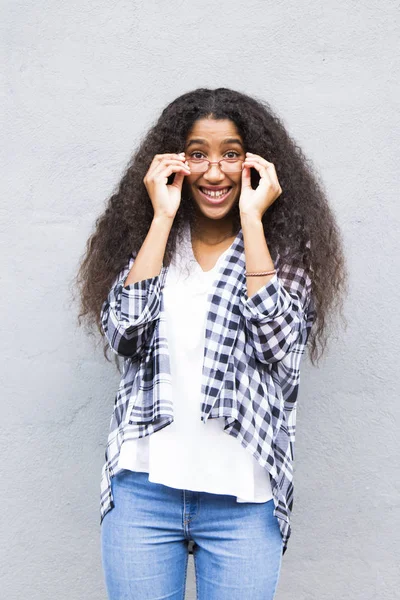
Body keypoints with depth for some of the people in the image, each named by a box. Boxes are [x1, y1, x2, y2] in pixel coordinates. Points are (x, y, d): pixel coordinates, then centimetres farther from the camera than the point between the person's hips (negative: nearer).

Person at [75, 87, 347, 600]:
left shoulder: (285, 249, 2)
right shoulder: (148, 239, 5)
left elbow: (277, 344, -15)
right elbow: (122, 334, -11)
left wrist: (251, 220, -12)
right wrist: (162, 218, -9)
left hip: (242, 500, -1)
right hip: (143, 490, 1)